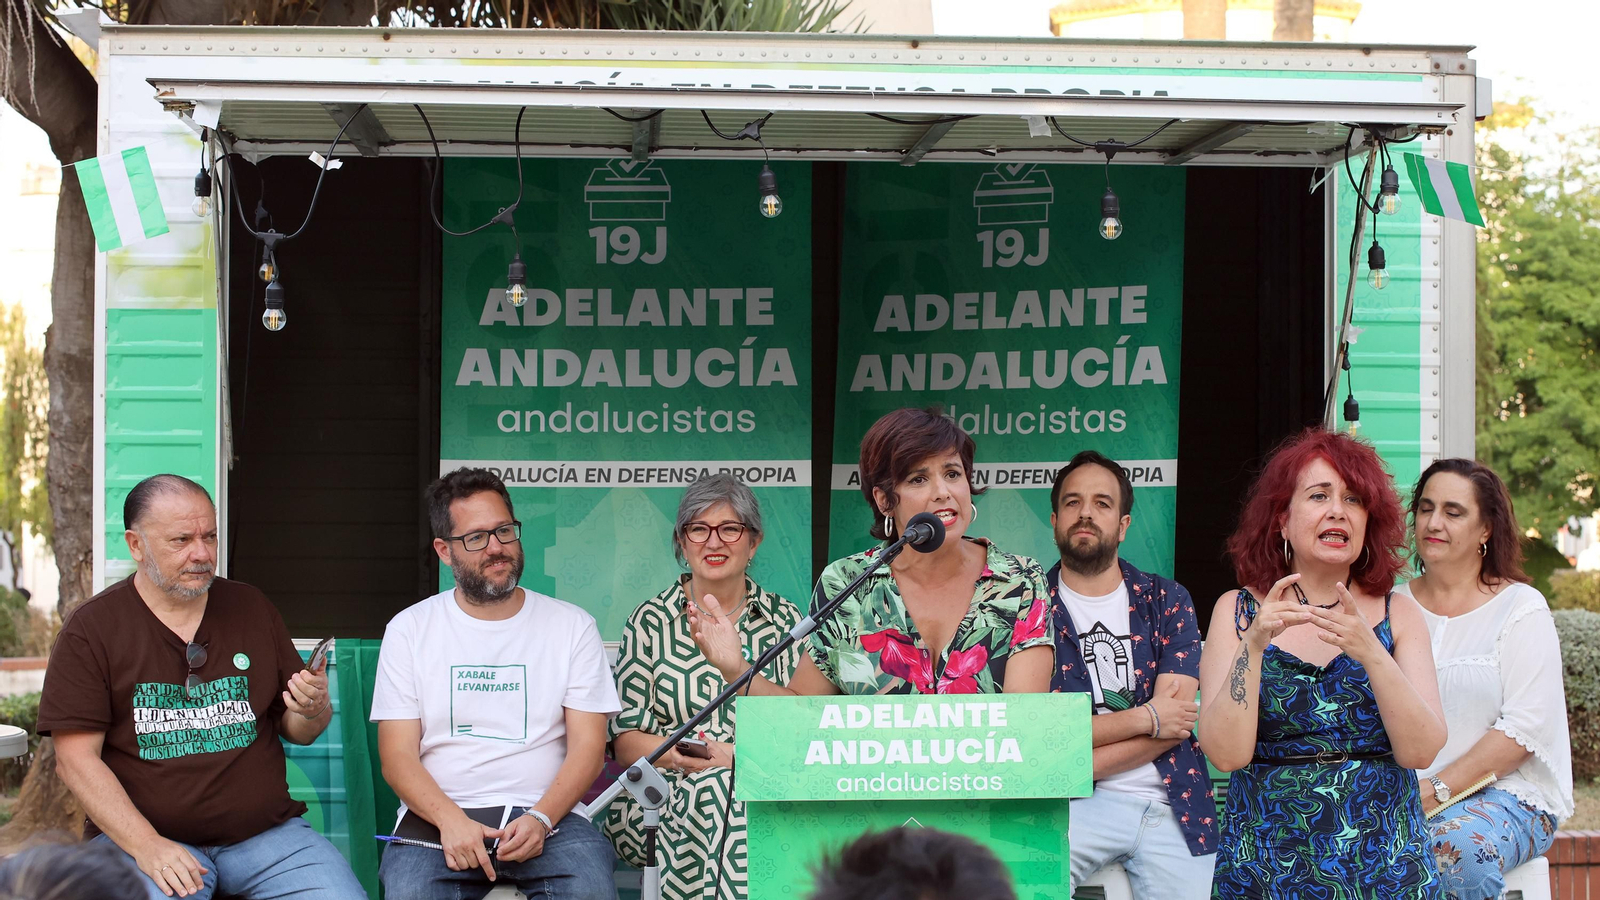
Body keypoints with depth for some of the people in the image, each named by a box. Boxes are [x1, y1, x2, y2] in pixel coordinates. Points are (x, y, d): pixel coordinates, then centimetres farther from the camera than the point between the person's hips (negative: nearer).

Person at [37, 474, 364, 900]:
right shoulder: (92, 628, 1)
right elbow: (76, 760, -5)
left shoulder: (252, 609, 14)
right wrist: (146, 846, -18)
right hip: (141, 836, -3)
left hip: (263, 831, 4)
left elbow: (297, 731, 18)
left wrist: (312, 711, -7)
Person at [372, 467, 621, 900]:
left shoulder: (572, 626, 9)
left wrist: (541, 819, -16)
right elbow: (397, 755, 2)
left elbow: (587, 746, 3)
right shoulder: (409, 629, 9)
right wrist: (451, 820, -17)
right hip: (438, 813, 0)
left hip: (546, 814, 0)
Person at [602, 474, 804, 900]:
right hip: (664, 798, -1)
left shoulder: (784, 620, 15)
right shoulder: (651, 621, 11)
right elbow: (625, 739, 6)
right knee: (719, 792, -34)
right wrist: (680, 754, -15)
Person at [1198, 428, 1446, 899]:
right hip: (1268, 860, -1)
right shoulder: (1237, 610, 6)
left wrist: (1369, 652, -17)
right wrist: (1253, 644, -16)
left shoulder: (1398, 613, 9)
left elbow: (1420, 751, -4)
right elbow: (1227, 753, -5)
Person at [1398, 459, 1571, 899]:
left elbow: (1524, 729, -8)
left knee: (1458, 850, -37)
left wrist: (1436, 790, -17)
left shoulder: (1521, 608, 1)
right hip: (1400, 792, 3)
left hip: (1507, 789, -3)